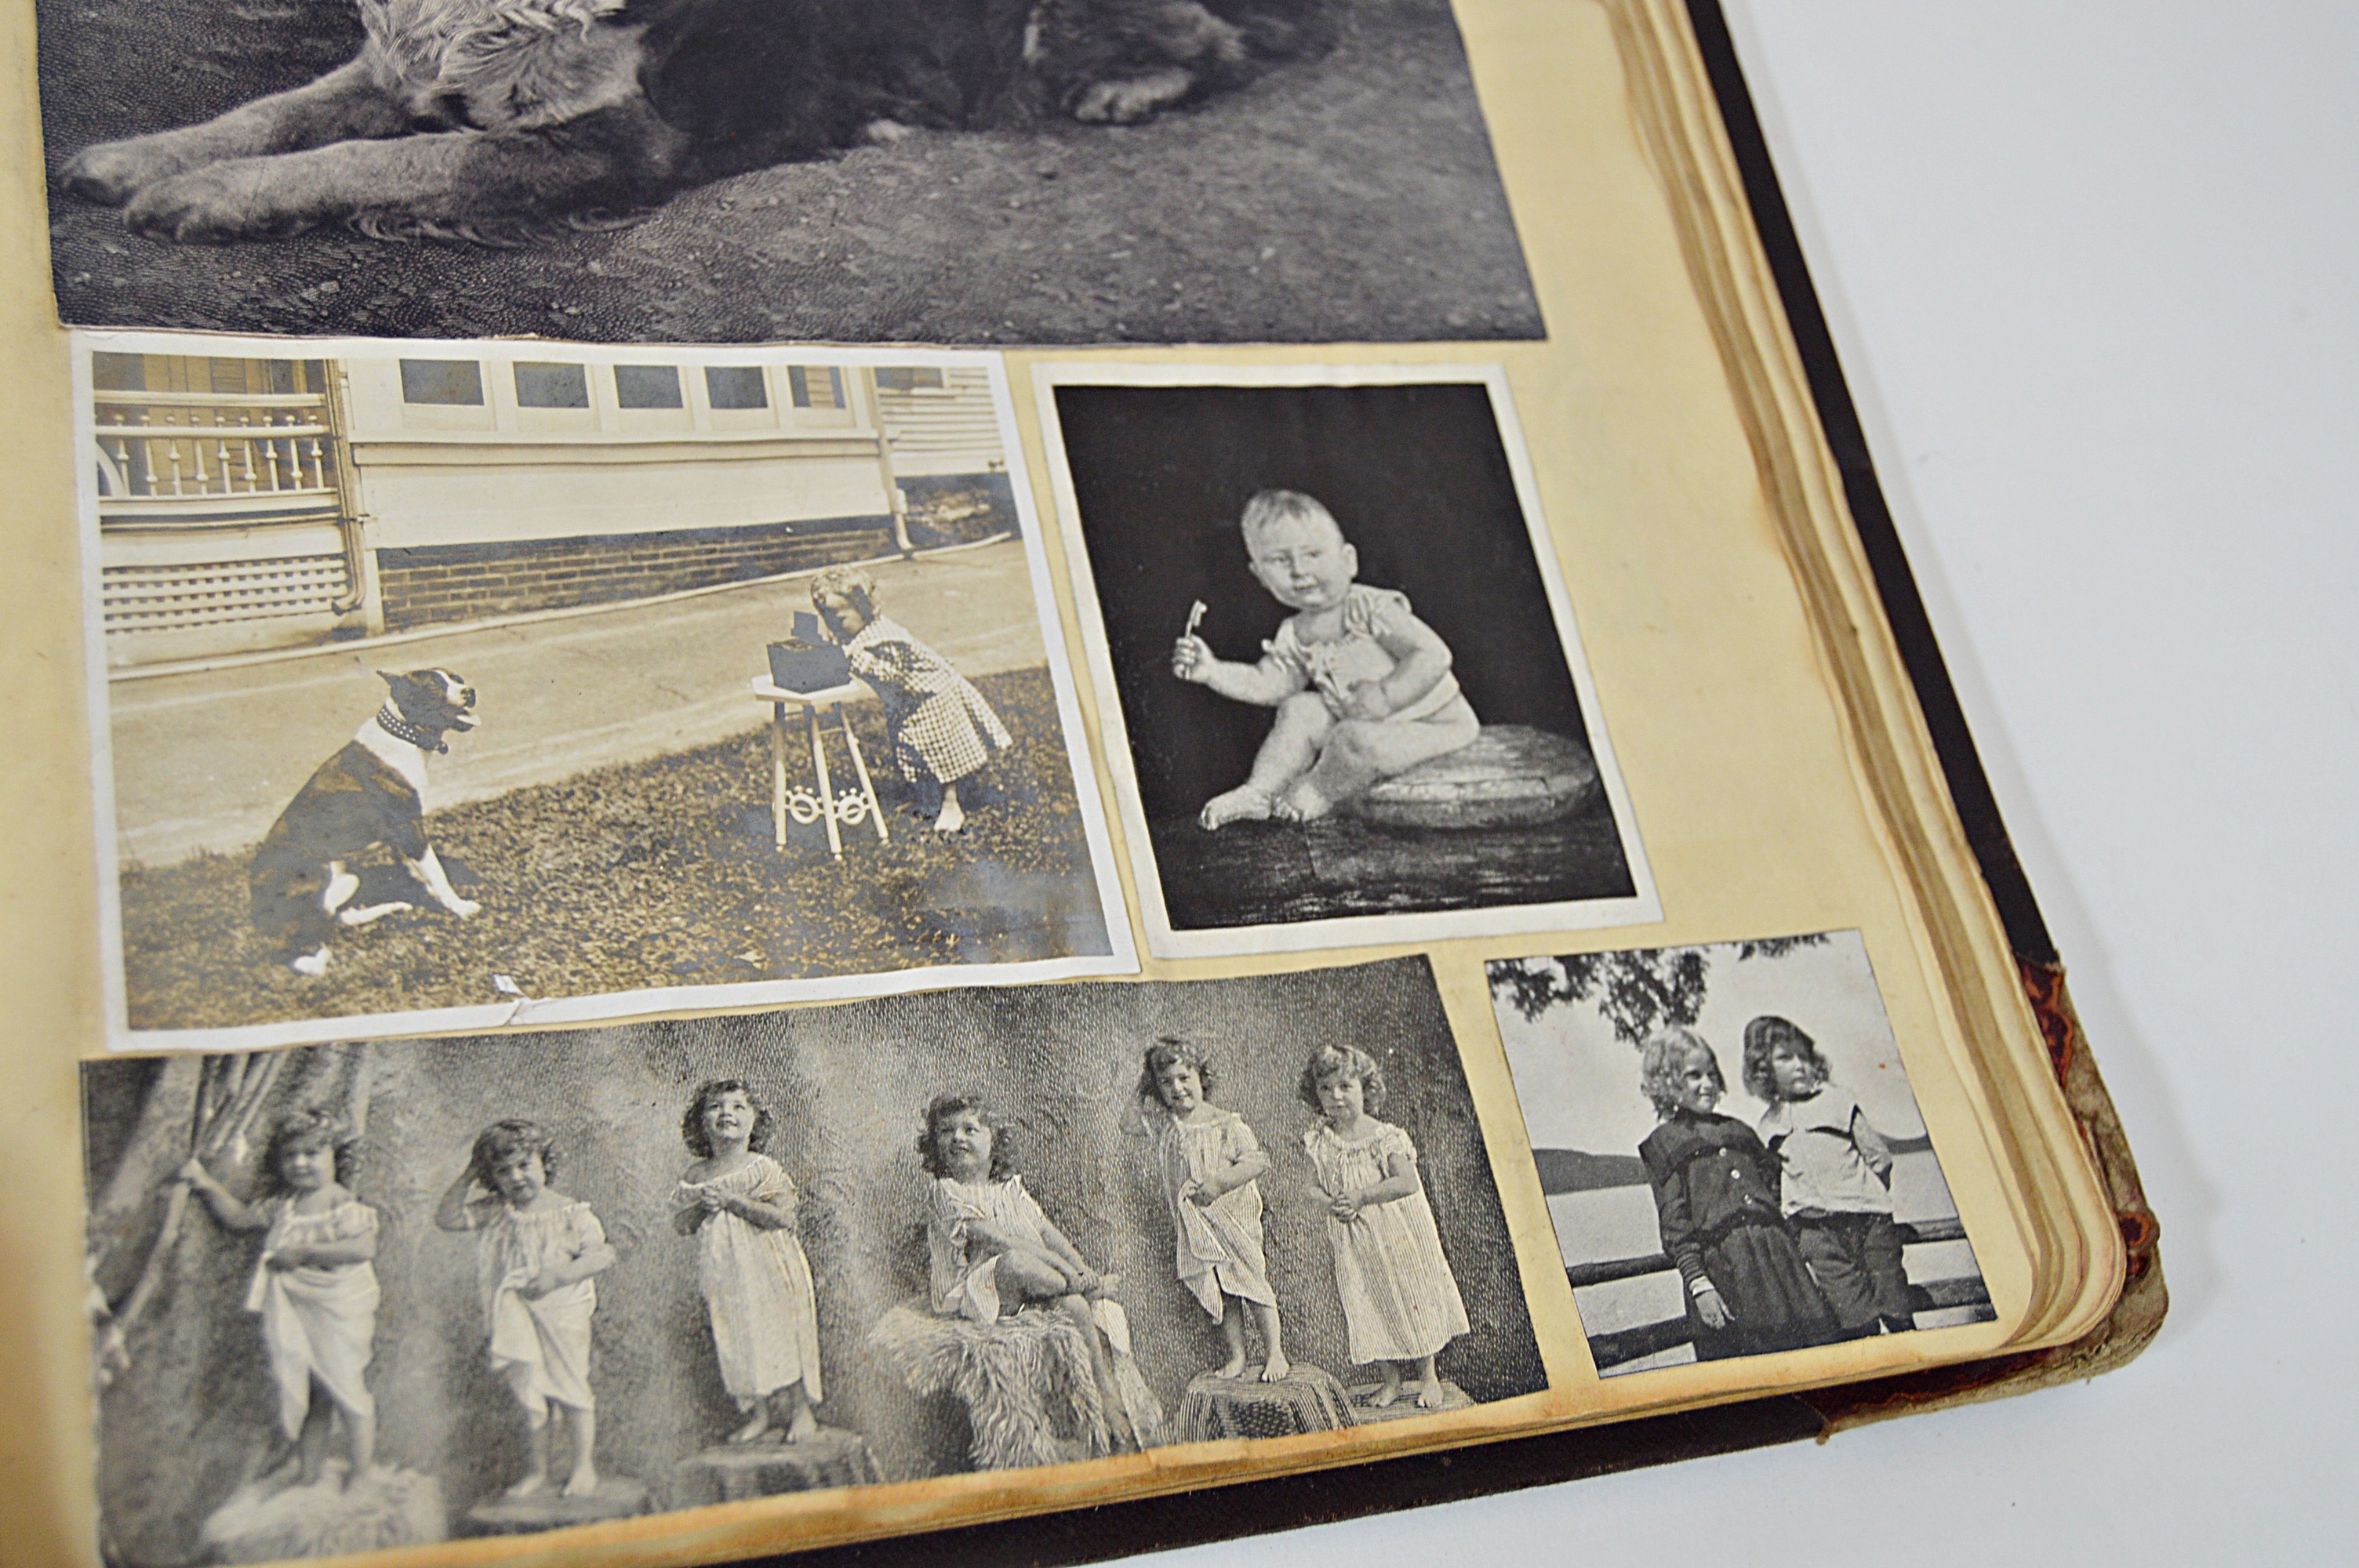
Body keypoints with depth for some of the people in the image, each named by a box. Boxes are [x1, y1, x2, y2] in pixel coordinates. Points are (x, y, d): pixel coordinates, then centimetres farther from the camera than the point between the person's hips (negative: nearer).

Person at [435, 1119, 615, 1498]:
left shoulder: (569, 1213, -11)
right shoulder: (494, 1213, 2)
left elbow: (603, 1254, -16)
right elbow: (446, 1217, 4)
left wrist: (557, 1276, -25)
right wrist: (468, 1177, -4)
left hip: (562, 1315, -4)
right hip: (517, 1321, 4)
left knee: (572, 1390, 5)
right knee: (529, 1396, 11)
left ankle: (584, 1466, 17)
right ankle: (536, 1470, 23)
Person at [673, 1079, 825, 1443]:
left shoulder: (763, 1170, -7)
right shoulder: (695, 1177, 6)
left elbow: (783, 1217, -17)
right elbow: (680, 1224, 8)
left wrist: (731, 1200, -19)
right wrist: (703, 1207, -13)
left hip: (769, 1270, -4)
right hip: (723, 1274, 4)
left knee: (783, 1336, 0)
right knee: (737, 1341, 6)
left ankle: (801, 1410, 13)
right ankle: (759, 1414, 18)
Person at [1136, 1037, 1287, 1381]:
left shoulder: (1226, 1124, -10)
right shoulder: (1162, 1124, 3)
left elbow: (1257, 1161, -13)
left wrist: (1220, 1182, -22)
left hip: (1233, 1214, -4)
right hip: (1193, 1223, 4)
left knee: (1253, 1282, -1)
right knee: (1218, 1290, 7)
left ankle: (1275, 1354, 10)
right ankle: (1236, 1356, 17)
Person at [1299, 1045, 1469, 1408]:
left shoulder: (1386, 1137, -10)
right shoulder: (1319, 1142, 0)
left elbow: (1408, 1182, -18)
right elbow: (1315, 1186, 2)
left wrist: (1361, 1195, -24)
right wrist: (1331, 1204, -19)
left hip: (1398, 1234, -3)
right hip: (1352, 1240, 3)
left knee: (1412, 1296, 5)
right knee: (1368, 1304, 5)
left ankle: (1428, 1377, 20)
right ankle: (1389, 1380, 20)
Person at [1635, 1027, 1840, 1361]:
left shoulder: (1738, 1130, 24)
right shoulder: (1663, 1142, 7)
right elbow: (1674, 1223, -2)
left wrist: (1803, 1260, 13)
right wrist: (1698, 1284, -12)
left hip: (1778, 1256, 5)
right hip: (1725, 1275, -5)